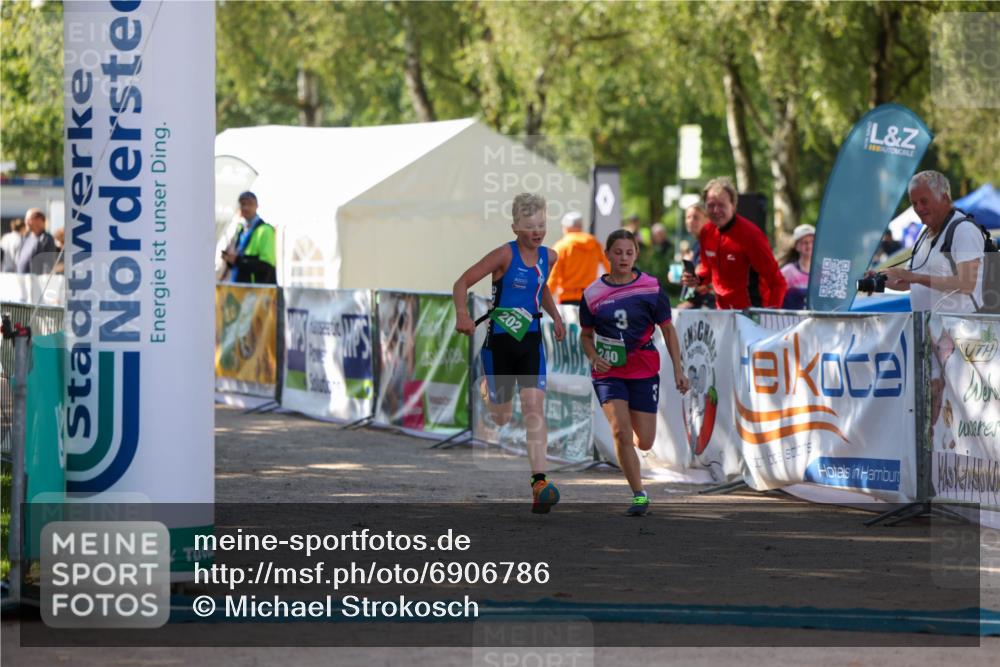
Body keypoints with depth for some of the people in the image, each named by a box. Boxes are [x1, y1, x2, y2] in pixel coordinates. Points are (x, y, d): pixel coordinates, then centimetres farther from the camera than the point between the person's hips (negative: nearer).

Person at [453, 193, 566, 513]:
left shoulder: (549, 257, 5)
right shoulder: (505, 255, -13)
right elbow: (462, 283, -14)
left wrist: (555, 316, 14)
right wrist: (462, 314, -31)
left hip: (531, 340, 3)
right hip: (500, 340, -3)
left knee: (534, 406, -15)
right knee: (501, 418, 7)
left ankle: (539, 484, -21)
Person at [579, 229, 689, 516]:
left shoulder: (651, 288, -3)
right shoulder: (593, 294, -1)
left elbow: (668, 330, 4)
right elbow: (586, 334, 11)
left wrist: (678, 369, 0)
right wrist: (594, 357, -10)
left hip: (644, 371, 0)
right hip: (609, 372, 0)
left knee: (644, 443, 1)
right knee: (620, 430, -19)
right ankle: (639, 495, -8)